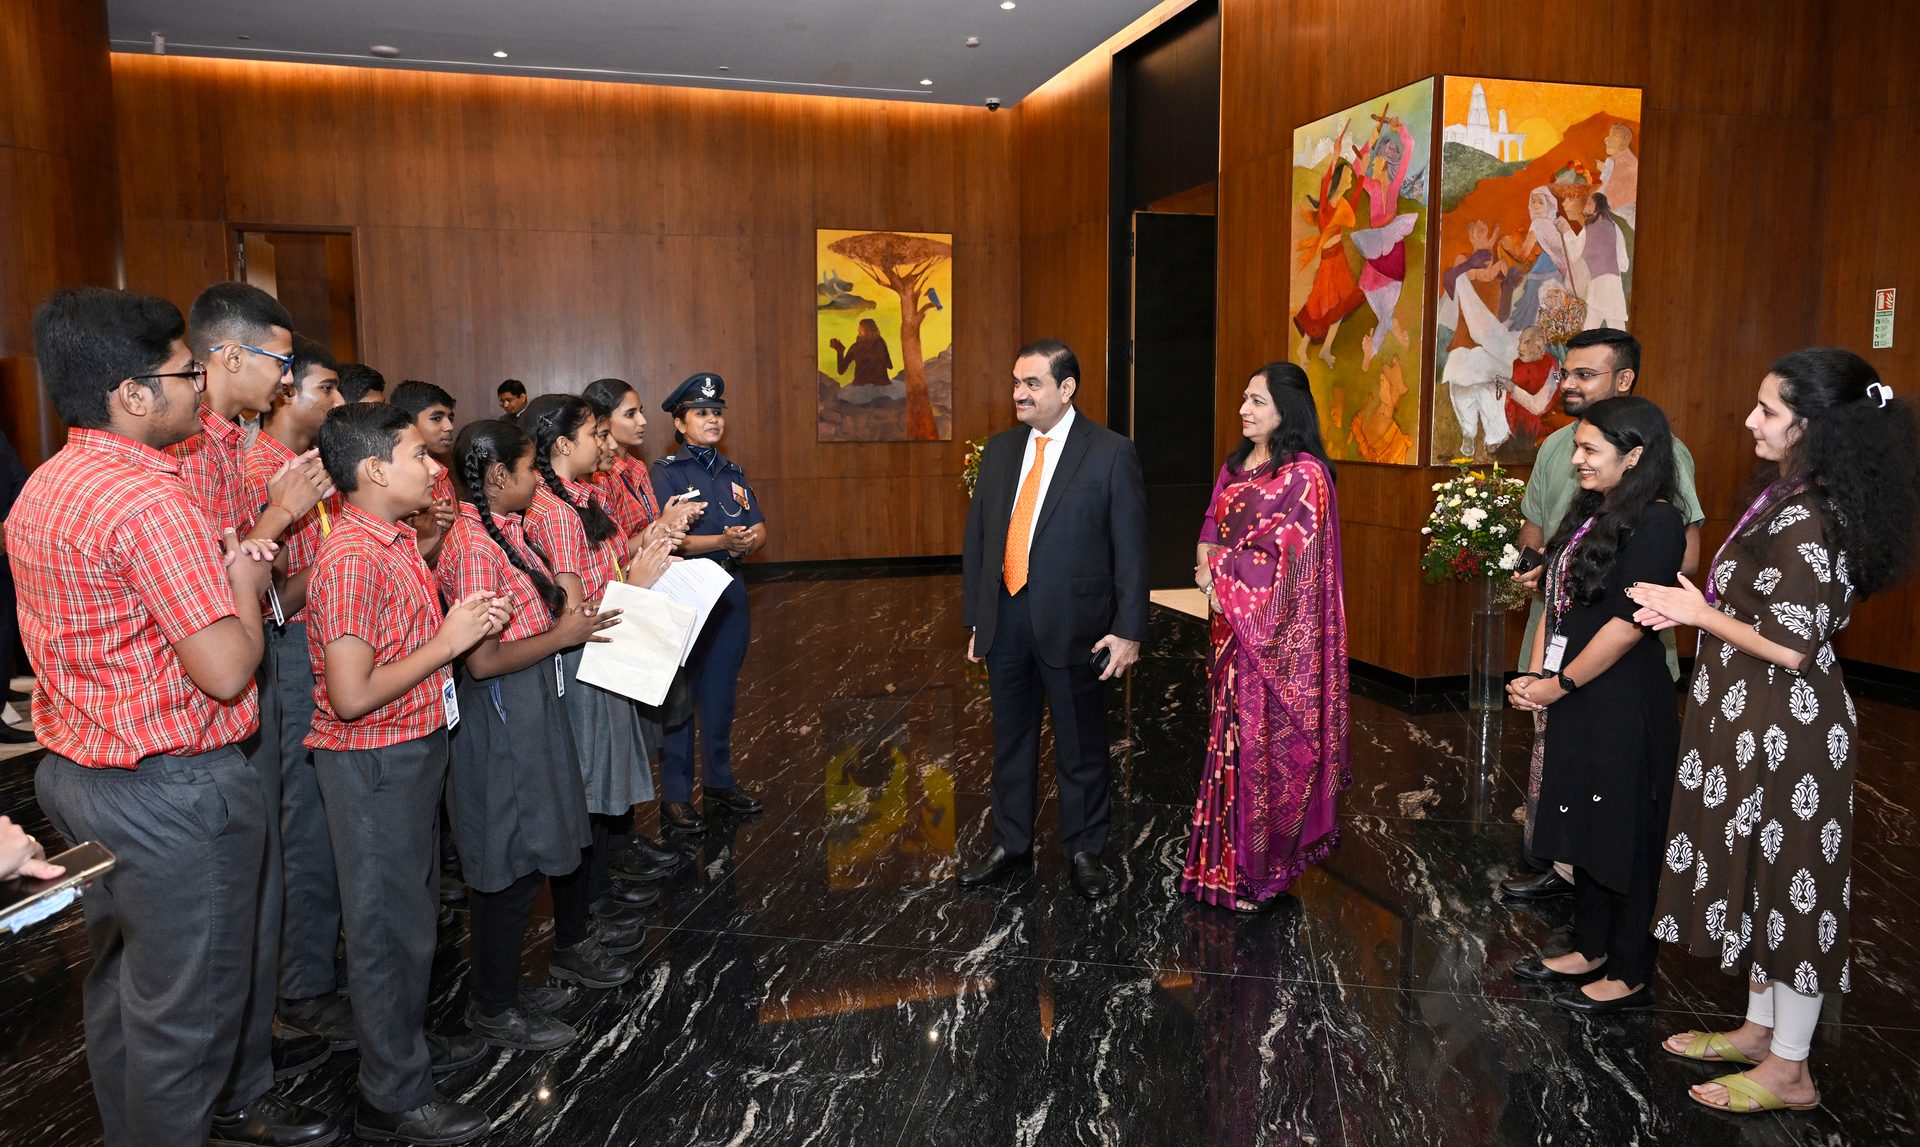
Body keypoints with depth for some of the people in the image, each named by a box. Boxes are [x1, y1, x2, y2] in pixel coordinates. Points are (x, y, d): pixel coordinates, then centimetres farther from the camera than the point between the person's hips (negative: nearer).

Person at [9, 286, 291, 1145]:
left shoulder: (42, 490, 8)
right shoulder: (149, 500, -23)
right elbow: (225, 671, -25)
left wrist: (221, 561, 7)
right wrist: (244, 582, -8)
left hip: (77, 775, 10)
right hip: (171, 792, -10)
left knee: (118, 979, 24)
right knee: (184, 1007, 6)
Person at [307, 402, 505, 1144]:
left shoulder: (397, 541, 7)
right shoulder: (352, 559, -23)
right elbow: (352, 696, -27)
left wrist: (464, 622, 1)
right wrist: (448, 641, -21)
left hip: (414, 749, 10)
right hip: (373, 764, -10)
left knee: (412, 909, 23)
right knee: (389, 925, 4)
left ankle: (407, 1042, 42)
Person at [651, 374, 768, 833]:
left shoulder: (732, 472, 13)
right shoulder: (666, 472, -6)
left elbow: (760, 529, 8)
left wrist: (747, 541, -15)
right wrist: (722, 541, -28)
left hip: (730, 589, 6)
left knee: (721, 691, 14)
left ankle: (720, 782, 27)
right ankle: (675, 796, 8)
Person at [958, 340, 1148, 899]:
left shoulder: (1111, 453, -7)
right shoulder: (1000, 449, 7)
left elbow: (1130, 549, -8)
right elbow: (977, 537, 10)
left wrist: (1128, 631, -11)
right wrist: (976, 616, 9)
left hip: (1073, 624, -4)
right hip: (1005, 620, 5)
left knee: (1081, 748, 10)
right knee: (1010, 741, 17)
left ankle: (1083, 852, 28)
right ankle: (1010, 844, 33)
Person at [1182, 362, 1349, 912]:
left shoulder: (1304, 474, -12)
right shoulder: (1235, 466, 12)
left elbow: (1284, 556, -17)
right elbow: (1210, 534, 12)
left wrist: (1220, 568, -7)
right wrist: (1212, 575, -8)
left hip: (1277, 632, -7)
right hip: (1233, 625, 7)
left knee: (1268, 738, 0)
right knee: (1233, 734, 11)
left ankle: (1260, 865, 13)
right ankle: (1231, 854, 22)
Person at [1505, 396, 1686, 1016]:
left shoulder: (1656, 523, -16)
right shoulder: (1590, 513, 10)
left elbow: (1627, 623, -21)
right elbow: (1557, 602, 10)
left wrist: (1559, 685, -14)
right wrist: (1535, 676, -1)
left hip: (1623, 705, -8)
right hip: (1575, 702, 8)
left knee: (1624, 837, 4)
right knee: (1585, 826, 18)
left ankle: (1630, 975, 19)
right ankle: (1591, 949, 34)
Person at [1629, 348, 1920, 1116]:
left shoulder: (1808, 524, -23)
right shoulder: (1791, 497, 7)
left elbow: (1790, 646, -25)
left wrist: (1700, 614, -13)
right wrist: (1695, 608, 3)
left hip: (1787, 730, -10)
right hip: (1756, 723, 10)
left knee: (1788, 879, 4)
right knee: (1760, 873, 19)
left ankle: (1788, 1069, 21)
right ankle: (1761, 1028, 36)